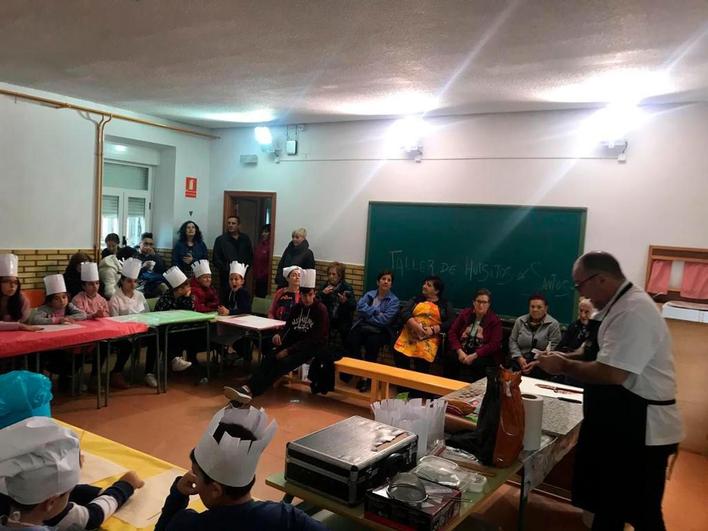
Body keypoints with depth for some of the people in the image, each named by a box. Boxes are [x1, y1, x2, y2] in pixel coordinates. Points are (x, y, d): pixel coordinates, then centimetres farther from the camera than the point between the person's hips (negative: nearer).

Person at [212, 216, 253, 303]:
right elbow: (216, 260, -1)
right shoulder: (220, 240, 3)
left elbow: (250, 257, 14)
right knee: (225, 299, -4)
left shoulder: (245, 239, 11)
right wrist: (226, 269, -9)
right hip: (226, 277, -2)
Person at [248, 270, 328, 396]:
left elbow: (314, 339, -16)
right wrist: (279, 335, -13)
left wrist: (288, 351, -20)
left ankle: (253, 391, -34)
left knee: (284, 362, -30)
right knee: (269, 358, -22)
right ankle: (249, 388, -35)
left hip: (312, 347, -6)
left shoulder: (321, 310, -11)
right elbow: (288, 327, 13)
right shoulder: (297, 307, 8)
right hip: (294, 342, 6)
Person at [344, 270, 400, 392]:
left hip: (380, 331, -2)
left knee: (372, 341, -35)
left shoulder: (394, 300, 2)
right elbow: (360, 307, -6)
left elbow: (384, 320, -11)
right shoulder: (369, 294, 14)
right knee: (352, 338, -30)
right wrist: (376, 312, -13)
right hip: (362, 327, 3)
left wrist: (368, 314, -5)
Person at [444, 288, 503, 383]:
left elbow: (494, 344, -8)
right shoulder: (465, 313, 13)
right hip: (462, 350, 3)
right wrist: (459, 351, -12)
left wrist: (474, 355, -20)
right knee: (450, 357, -29)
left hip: (483, 355, -2)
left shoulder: (494, 320, 3)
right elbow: (452, 332, 6)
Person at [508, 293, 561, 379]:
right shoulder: (520, 321, 11)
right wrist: (519, 358, -5)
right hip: (519, 364, 3)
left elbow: (554, 348, -5)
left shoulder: (553, 324, 1)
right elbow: (512, 341, 12)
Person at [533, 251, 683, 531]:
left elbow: (612, 373, -30)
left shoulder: (633, 311, -25)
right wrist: (568, 359, 4)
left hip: (640, 427, -10)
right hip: (622, 420, 10)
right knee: (609, 500, 23)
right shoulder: (622, 305, 8)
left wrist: (564, 366, -16)